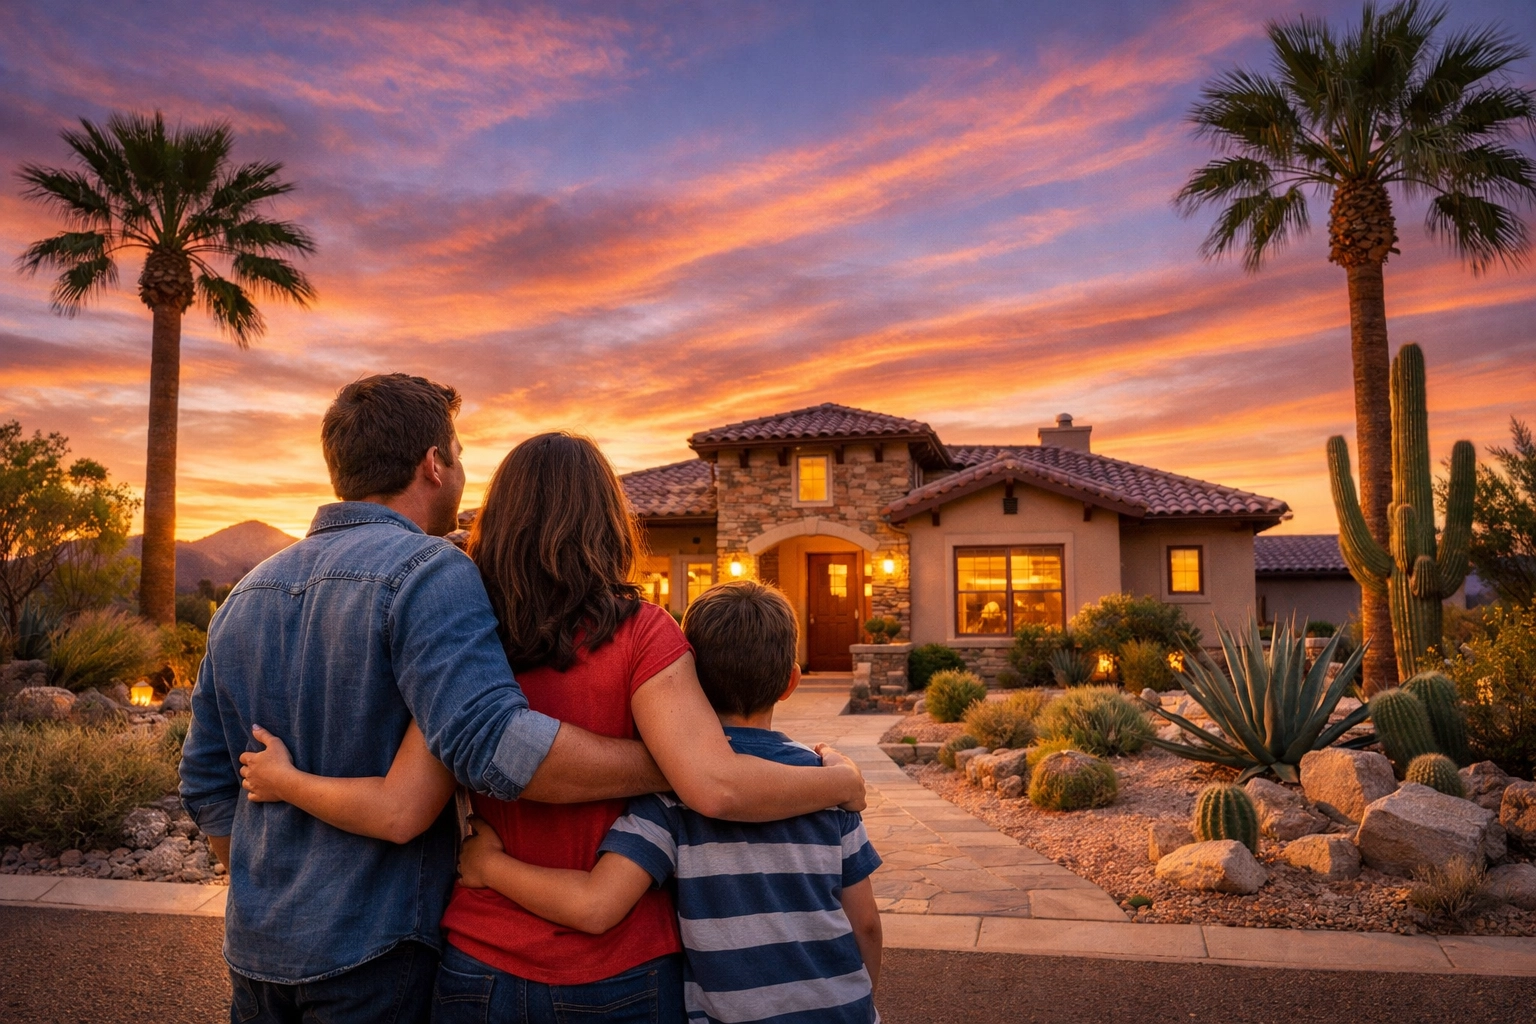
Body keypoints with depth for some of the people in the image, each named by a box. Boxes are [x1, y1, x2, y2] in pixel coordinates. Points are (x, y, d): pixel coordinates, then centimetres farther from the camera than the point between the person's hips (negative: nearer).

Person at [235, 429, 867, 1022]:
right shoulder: (638, 634, -15)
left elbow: (399, 810, -10)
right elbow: (716, 787, -24)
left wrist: (286, 782, 8)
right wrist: (838, 781, -8)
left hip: (482, 967, 3)